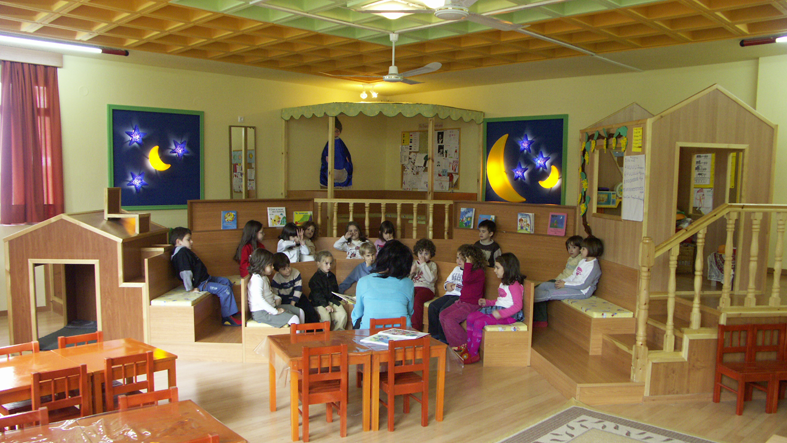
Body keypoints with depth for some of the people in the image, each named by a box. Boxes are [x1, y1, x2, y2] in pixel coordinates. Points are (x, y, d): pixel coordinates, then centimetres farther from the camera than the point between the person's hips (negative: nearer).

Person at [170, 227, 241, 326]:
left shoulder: (185, 251, 16)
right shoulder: (181, 253, -20)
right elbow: (185, 272, -29)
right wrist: (190, 288, -27)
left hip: (205, 278, 12)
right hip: (199, 284, -12)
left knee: (226, 281, 18)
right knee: (225, 289, -19)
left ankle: (232, 310, 21)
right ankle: (227, 318, -12)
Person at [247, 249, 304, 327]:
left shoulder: (264, 277, 14)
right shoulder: (257, 279, -20)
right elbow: (259, 299, -31)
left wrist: (277, 298, 7)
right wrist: (275, 311, -28)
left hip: (270, 307, 11)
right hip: (261, 313, -11)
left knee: (300, 312, 10)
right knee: (294, 319, -23)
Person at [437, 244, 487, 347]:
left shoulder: (480, 272, -17)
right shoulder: (470, 270, 14)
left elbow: (466, 279, -37)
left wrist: (468, 263, -25)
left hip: (472, 305, -10)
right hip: (462, 302, 10)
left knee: (449, 319, -20)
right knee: (442, 315, -1)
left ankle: (462, 345, -7)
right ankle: (452, 343, 4)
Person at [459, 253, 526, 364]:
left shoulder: (514, 285, -15)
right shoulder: (503, 283, 19)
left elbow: (518, 305, -22)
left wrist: (501, 313, -31)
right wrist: (487, 302, 21)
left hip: (509, 315, -11)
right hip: (496, 309, 11)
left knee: (479, 322, -25)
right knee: (471, 317, -1)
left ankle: (473, 354, -13)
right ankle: (469, 346, 5)